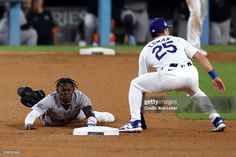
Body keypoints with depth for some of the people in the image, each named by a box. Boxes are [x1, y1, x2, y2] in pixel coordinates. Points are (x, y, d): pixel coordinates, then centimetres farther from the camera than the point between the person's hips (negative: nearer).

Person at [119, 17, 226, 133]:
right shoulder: (178, 40, 31)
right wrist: (214, 77, 15)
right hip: (191, 74, 3)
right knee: (195, 92, 38)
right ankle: (217, 120, 22)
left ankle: (135, 122, 7)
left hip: (169, 76, -3)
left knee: (135, 84, 19)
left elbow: (142, 80, 31)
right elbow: (200, 57, 17)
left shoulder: (146, 50, 29)